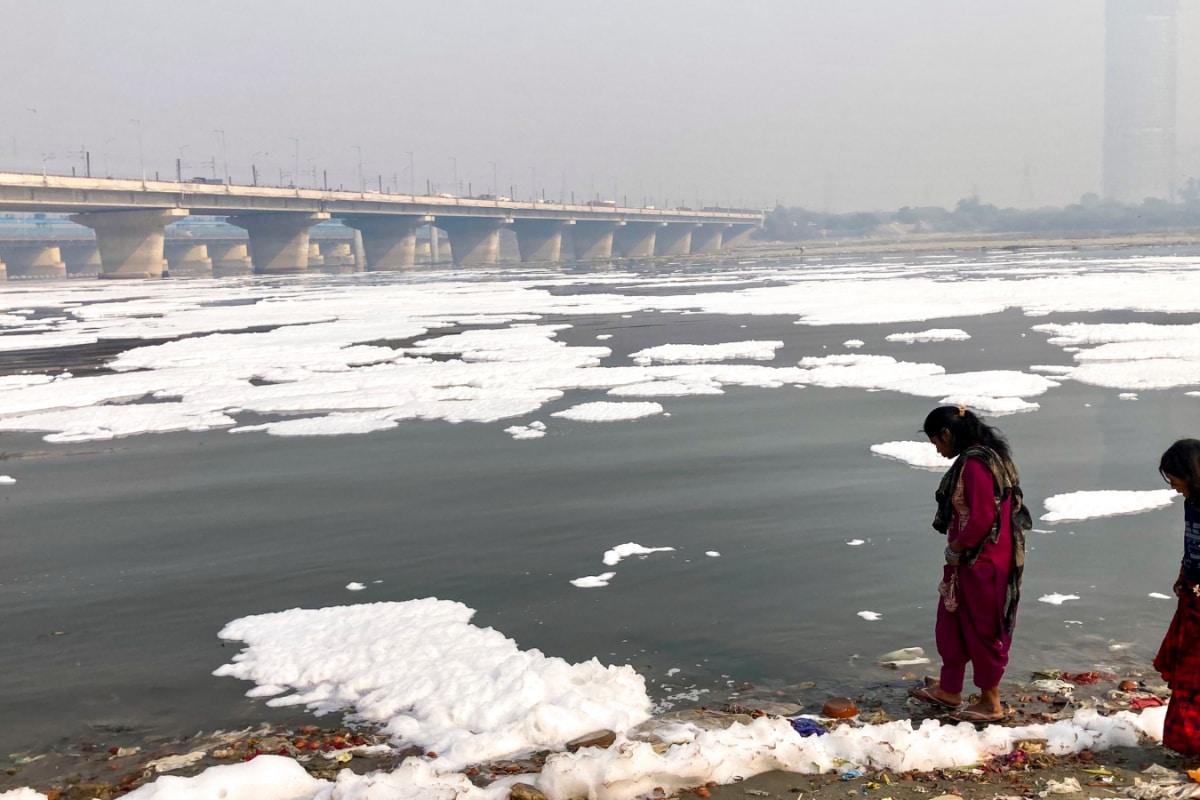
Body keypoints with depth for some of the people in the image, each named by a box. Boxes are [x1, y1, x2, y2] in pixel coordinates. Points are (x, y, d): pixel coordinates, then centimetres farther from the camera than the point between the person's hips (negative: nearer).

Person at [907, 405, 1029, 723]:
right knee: (952, 623, 20)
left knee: (982, 629, 4)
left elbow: (982, 518, -27)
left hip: (982, 562, -11)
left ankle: (990, 703, 18)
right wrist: (958, 546, 11)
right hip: (971, 559, 11)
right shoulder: (979, 456, 9)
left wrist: (956, 547, -14)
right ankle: (949, 690, 33)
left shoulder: (975, 464, -23)